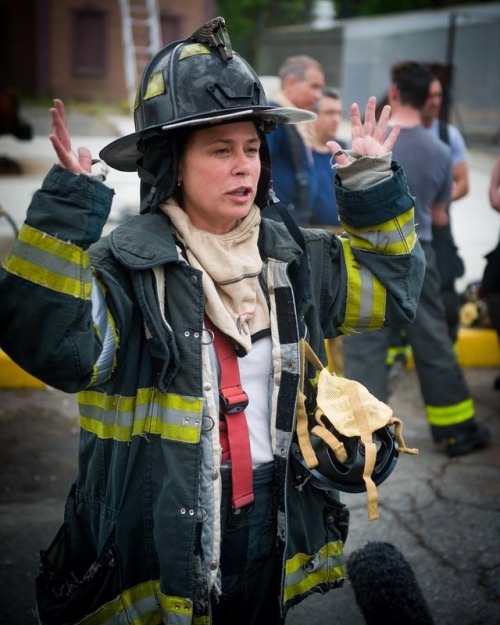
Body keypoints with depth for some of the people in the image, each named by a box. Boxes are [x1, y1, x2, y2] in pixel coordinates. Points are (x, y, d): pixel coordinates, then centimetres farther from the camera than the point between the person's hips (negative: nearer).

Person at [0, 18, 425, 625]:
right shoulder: (127, 264, -16)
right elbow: (53, 346, -33)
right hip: (159, 545, -5)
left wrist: (372, 183, 8)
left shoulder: (292, 258, 4)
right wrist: (68, 206, -36)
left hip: (277, 528, 6)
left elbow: (391, 288, 16)